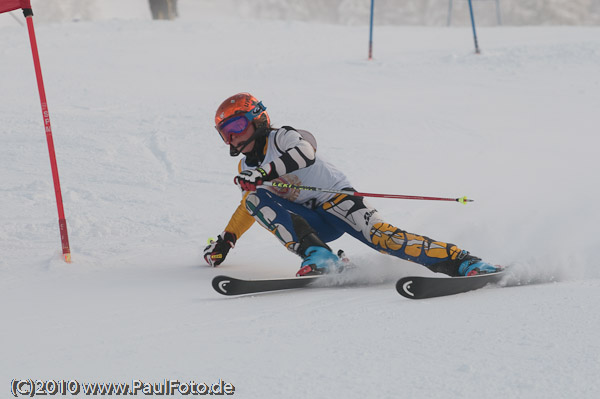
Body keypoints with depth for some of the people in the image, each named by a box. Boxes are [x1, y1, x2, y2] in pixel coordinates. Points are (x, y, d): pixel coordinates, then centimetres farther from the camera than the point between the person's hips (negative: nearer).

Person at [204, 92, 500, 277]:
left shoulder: (282, 138, -6)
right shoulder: (246, 170, 18)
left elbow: (304, 153, -29)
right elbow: (248, 208, 36)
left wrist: (265, 173, -39)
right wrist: (225, 242, 32)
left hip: (336, 200, -6)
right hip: (313, 225, 6)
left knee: (378, 235, -30)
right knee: (256, 199, -16)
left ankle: (465, 263, -34)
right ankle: (318, 258, -34)